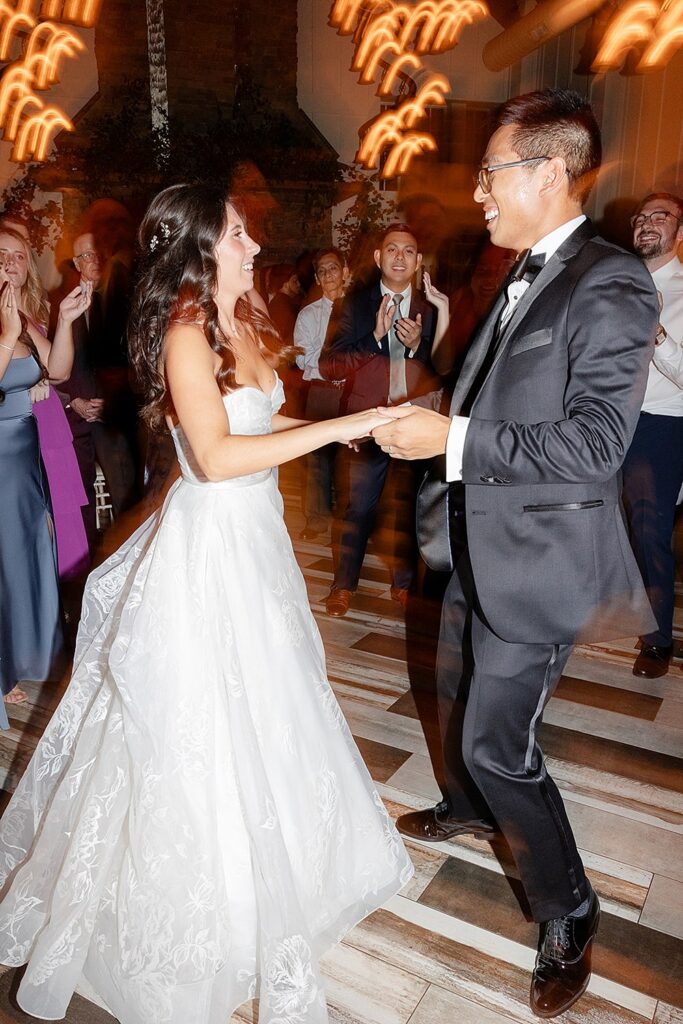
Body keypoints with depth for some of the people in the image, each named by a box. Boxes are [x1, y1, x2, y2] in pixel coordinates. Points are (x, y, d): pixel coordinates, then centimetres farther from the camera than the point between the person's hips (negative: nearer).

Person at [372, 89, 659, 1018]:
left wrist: (451, 439, -26)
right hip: (479, 544, 9)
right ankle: (468, 806, 54)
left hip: (537, 558, -9)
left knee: (496, 740, -3)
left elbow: (594, 442, -26)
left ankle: (568, 912, 22)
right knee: (459, 695, 25)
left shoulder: (611, 286, -18)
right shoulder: (523, 277, 9)